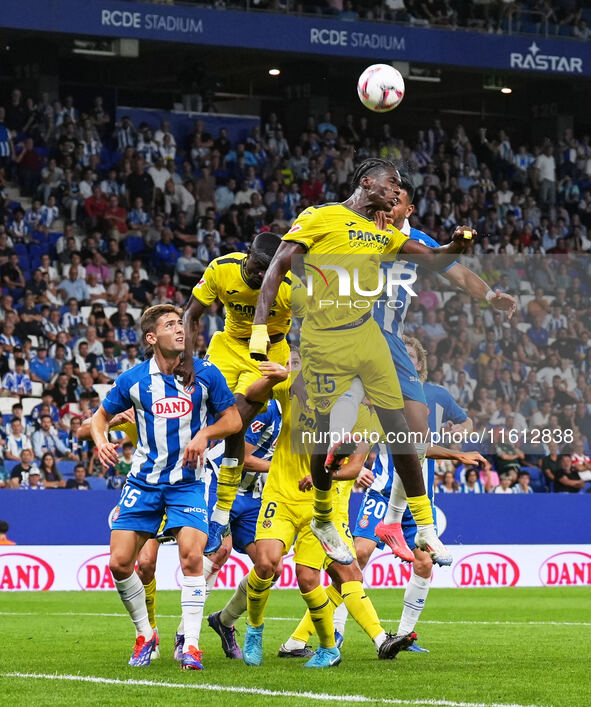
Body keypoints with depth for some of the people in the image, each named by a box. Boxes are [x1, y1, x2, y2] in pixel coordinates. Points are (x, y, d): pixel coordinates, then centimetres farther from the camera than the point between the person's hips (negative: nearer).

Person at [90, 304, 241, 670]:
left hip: (187, 481, -1)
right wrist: (101, 441, -10)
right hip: (143, 481, 2)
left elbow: (233, 420, 2)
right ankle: (145, 634, 16)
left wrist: (204, 434, -17)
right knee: (119, 563, -5)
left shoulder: (205, 374, -4)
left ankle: (191, 644, -10)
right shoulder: (133, 380, -3)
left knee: (192, 555, -19)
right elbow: (102, 415, 11)